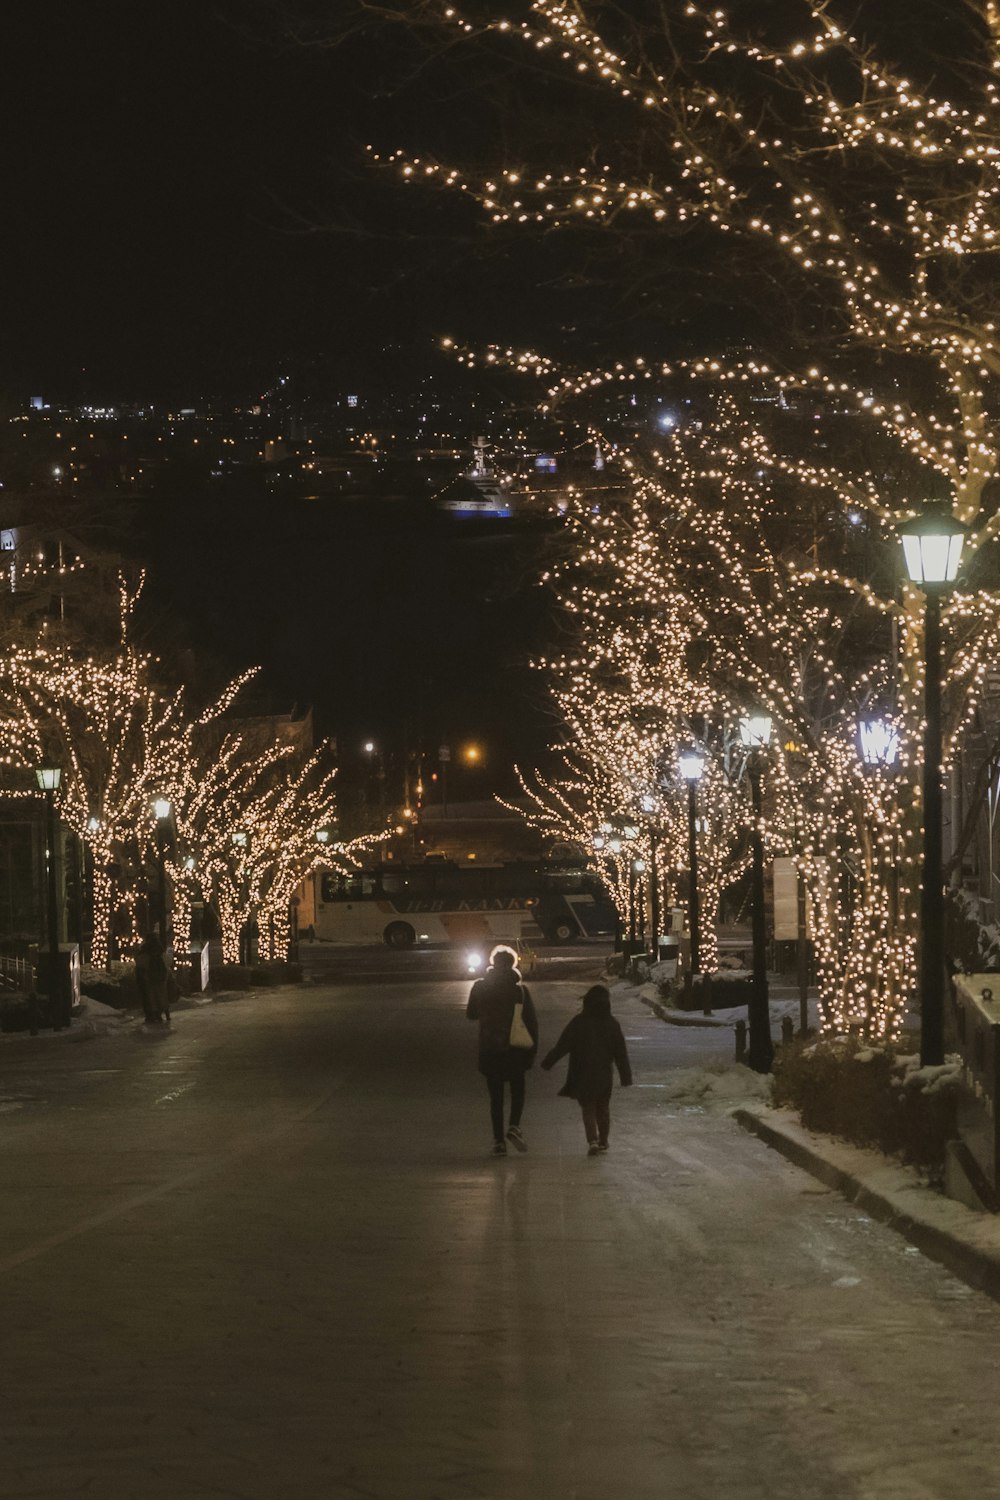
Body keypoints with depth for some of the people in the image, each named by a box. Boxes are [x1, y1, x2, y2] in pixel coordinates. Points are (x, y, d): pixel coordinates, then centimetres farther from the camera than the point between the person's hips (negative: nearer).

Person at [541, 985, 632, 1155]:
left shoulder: (578, 1022, -11)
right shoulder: (611, 1024, -3)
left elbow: (562, 1045, -9)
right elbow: (621, 1053, 1)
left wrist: (547, 1062, 1)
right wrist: (626, 1076, 7)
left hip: (583, 1076, -2)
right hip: (604, 1075, 2)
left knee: (588, 1109, 4)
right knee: (603, 1109, 18)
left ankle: (593, 1141, -14)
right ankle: (603, 1142, 26)